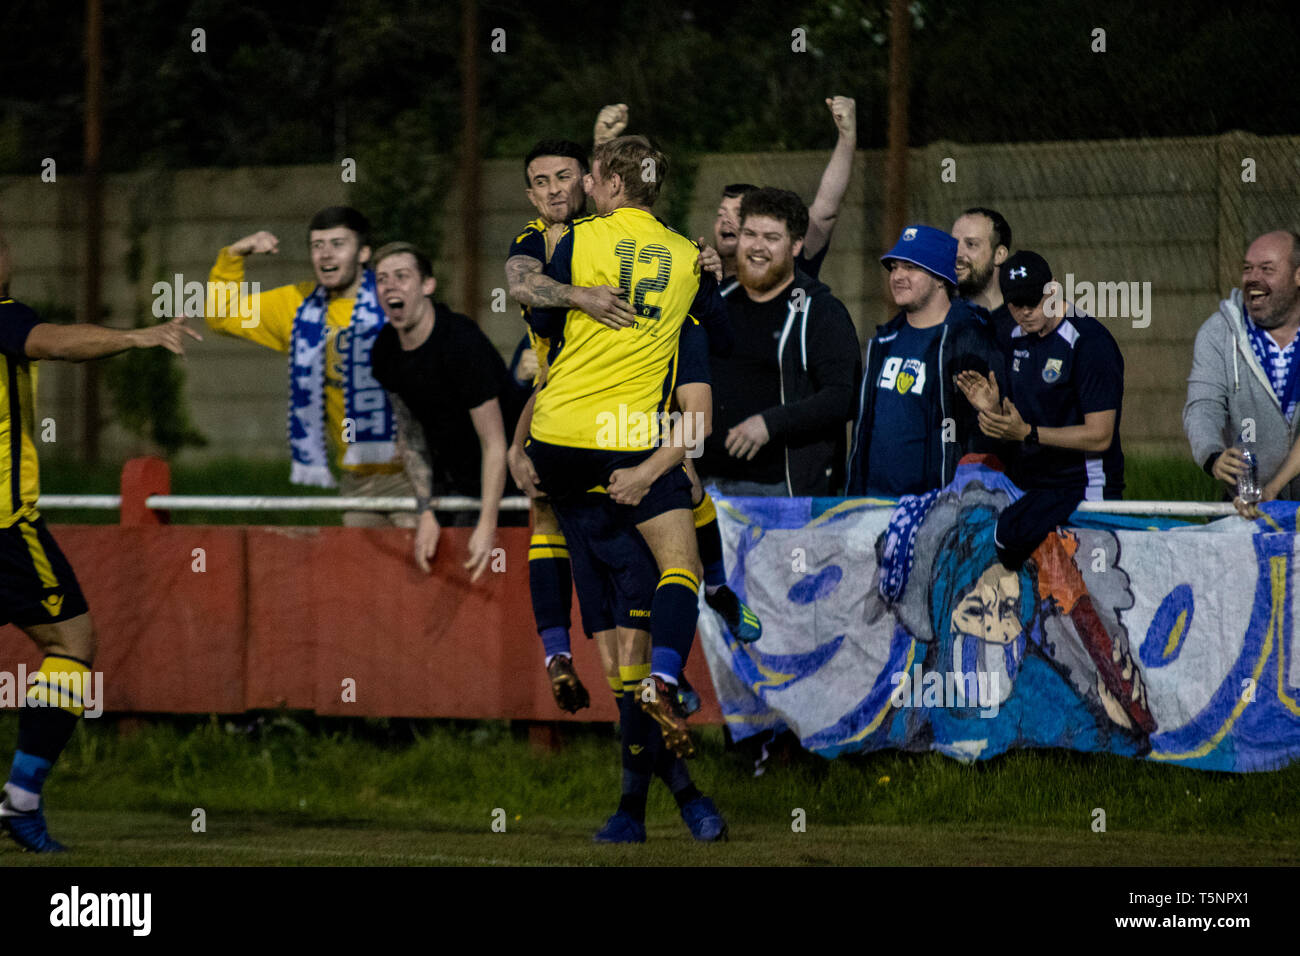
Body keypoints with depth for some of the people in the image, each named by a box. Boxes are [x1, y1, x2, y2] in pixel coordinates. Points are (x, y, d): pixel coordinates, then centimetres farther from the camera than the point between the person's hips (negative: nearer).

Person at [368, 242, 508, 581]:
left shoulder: (462, 342, -25)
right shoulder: (386, 350, -3)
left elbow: (494, 443, -25)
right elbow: (410, 432, 6)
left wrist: (488, 525, -30)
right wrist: (426, 511, -4)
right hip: (446, 481, 7)